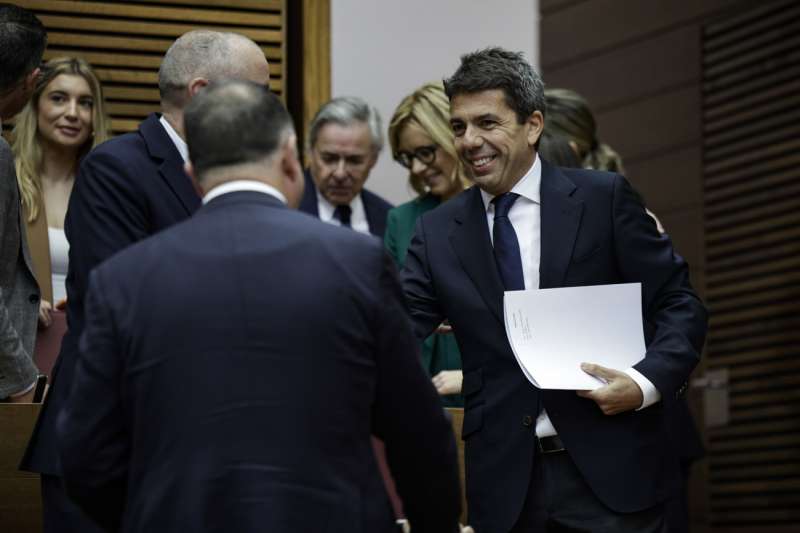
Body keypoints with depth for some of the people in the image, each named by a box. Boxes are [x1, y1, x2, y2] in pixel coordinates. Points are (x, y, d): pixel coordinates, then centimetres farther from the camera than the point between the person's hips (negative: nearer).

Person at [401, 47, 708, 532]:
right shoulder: (438, 232, 8)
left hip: (607, 470, -2)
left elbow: (679, 305, 1)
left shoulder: (605, 198, 0)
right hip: (504, 480, 2)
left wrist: (647, 382, -16)